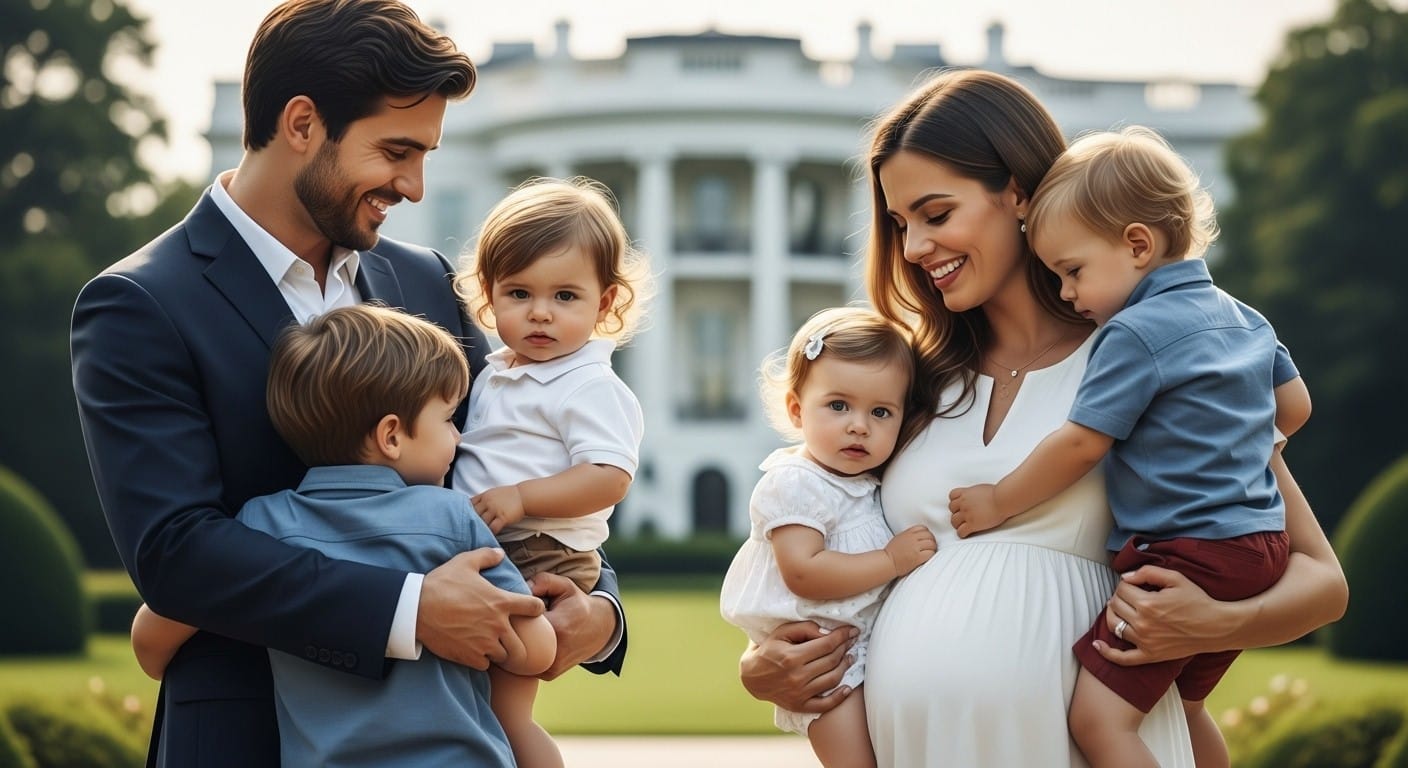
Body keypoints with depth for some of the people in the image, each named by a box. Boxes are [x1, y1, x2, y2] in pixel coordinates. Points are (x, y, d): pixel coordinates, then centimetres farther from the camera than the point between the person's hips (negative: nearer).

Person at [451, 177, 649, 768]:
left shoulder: (591, 388, -12)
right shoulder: (491, 376, 15)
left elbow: (609, 476, -22)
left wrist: (522, 497, -27)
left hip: (541, 563, -9)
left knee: (502, 710, -10)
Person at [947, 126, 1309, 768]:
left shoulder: (1135, 334, -13)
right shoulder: (1243, 317, 13)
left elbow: (1080, 446, -14)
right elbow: (1295, 407, 22)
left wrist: (998, 502, -2)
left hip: (1185, 557, -10)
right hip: (1260, 546, 10)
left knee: (1099, 717, -13)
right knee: (1178, 707, 23)